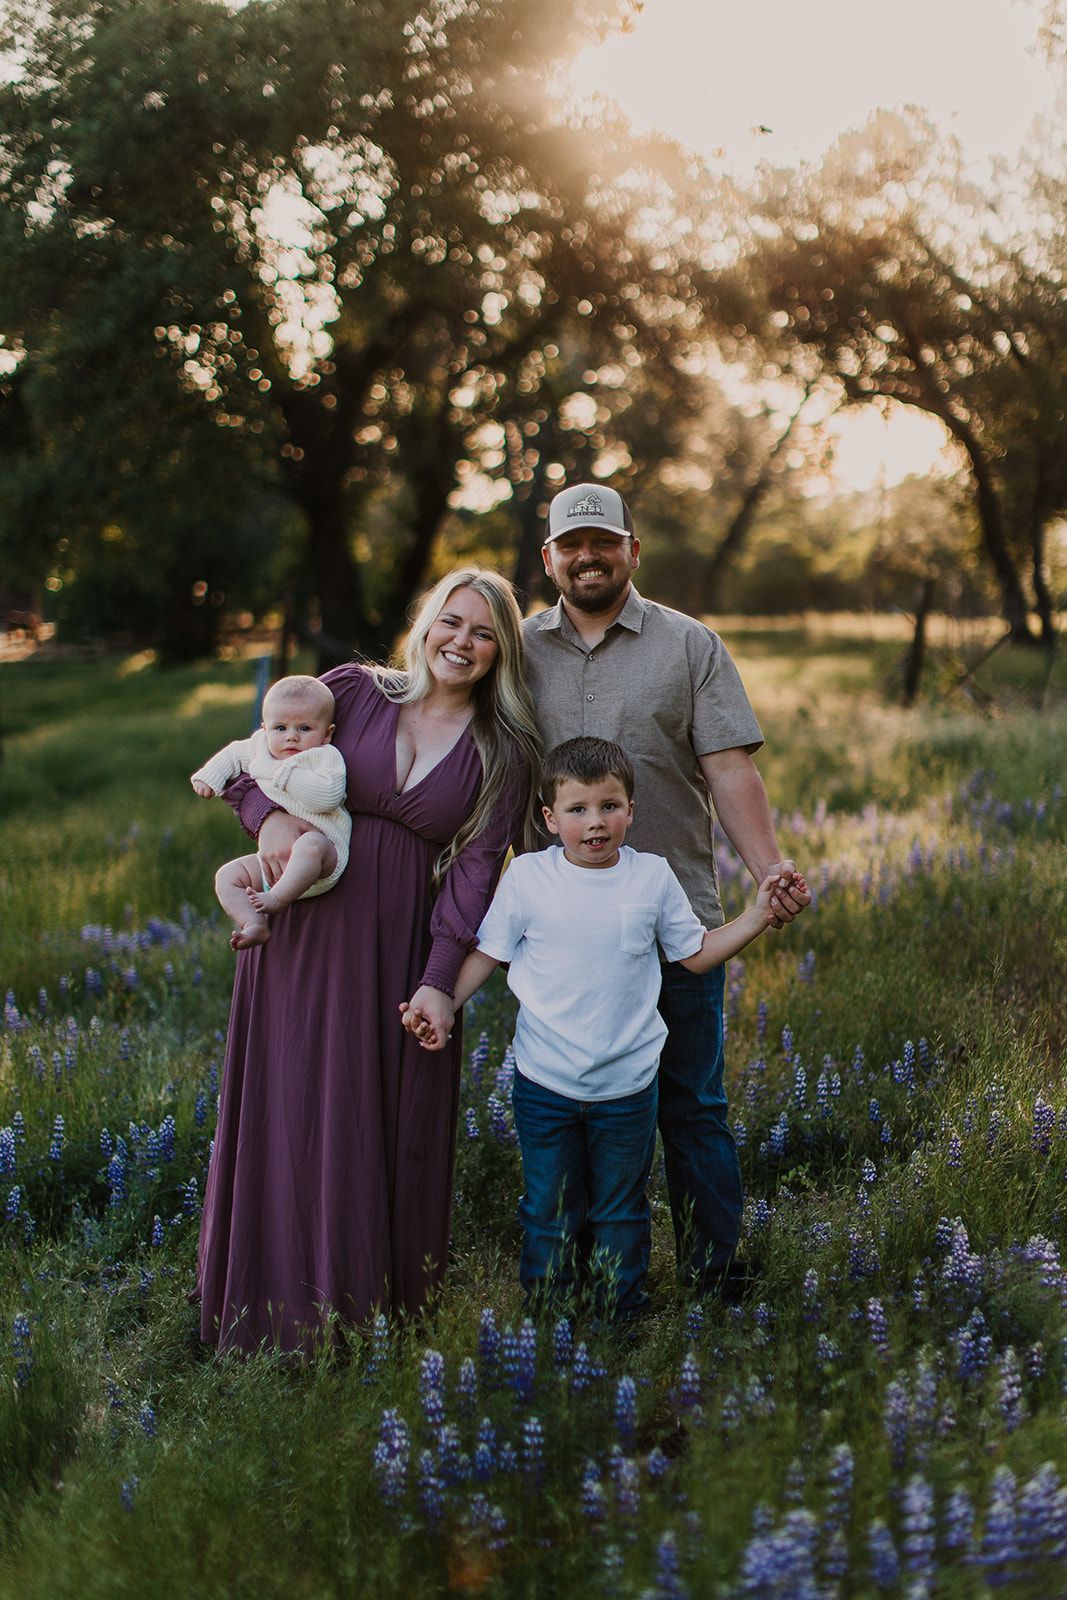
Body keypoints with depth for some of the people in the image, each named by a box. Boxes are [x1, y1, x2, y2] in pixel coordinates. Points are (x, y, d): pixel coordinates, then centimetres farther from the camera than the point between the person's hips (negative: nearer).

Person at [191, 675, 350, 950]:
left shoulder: (326, 757, -9)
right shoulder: (260, 746, 11)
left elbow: (326, 796, -28)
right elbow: (234, 754, 32)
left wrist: (288, 773, -22)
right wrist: (209, 775, 18)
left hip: (324, 851, -7)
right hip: (273, 859, 7)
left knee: (309, 845, -40)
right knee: (228, 875, -5)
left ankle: (277, 898, -43)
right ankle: (255, 924, -19)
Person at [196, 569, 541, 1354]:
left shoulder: (505, 752, 3)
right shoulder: (354, 690, 4)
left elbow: (477, 865, -4)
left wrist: (441, 979, -12)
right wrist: (271, 813, -14)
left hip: (404, 949, 0)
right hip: (307, 932, 0)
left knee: (396, 1114, 5)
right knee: (299, 1107, 4)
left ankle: (381, 1306, 21)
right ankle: (291, 1308, 18)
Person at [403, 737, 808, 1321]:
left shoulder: (653, 877, -3)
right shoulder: (527, 876, -7)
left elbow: (697, 953, 7)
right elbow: (487, 952, 2)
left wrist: (759, 915, -3)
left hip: (627, 1082, 1)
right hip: (544, 1081, -1)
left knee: (621, 1211, 14)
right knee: (548, 1208, 11)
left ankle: (623, 1314, 29)